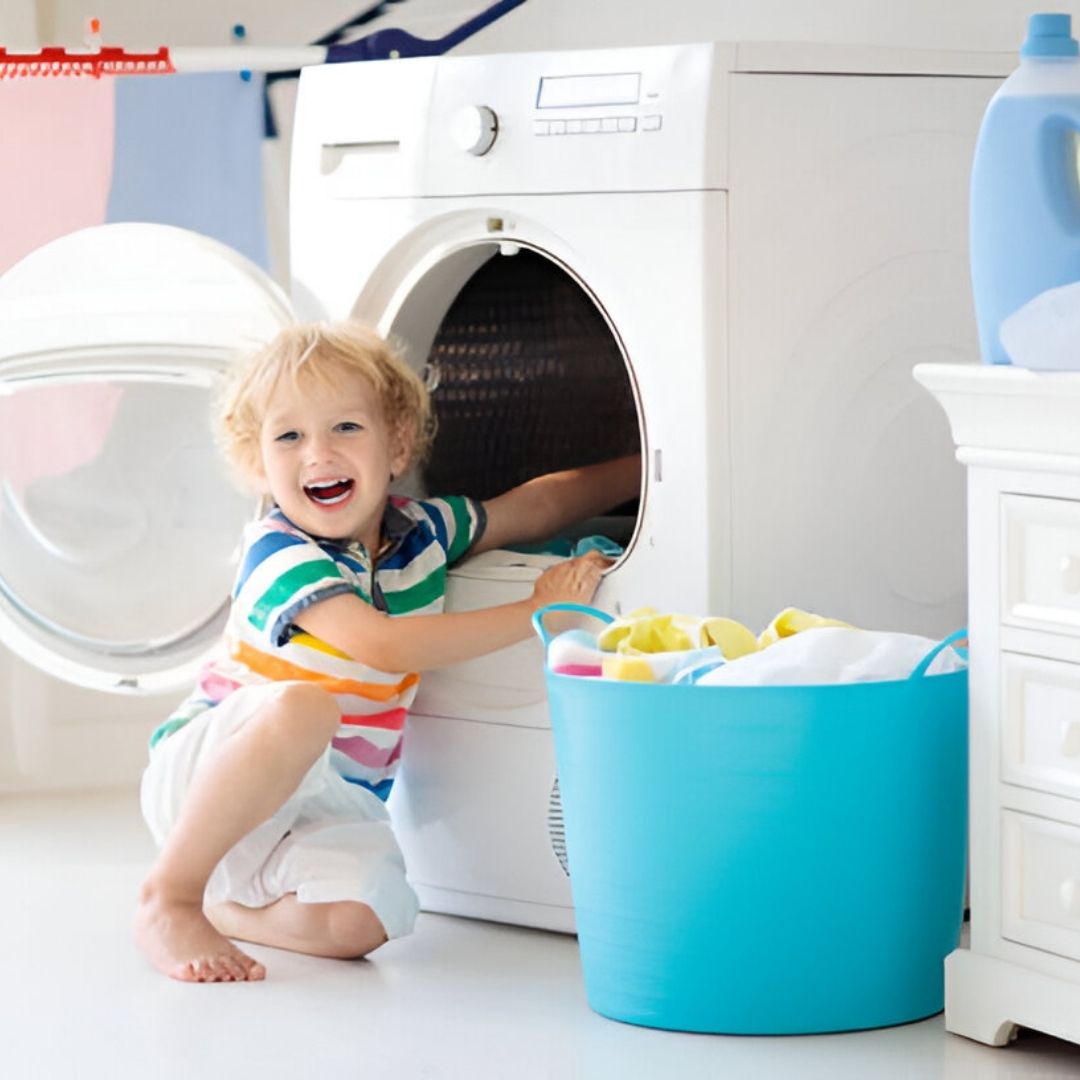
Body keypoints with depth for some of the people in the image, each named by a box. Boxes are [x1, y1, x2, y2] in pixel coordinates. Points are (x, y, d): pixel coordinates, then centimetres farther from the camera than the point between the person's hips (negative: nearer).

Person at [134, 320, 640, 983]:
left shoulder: (422, 531, 3)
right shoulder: (279, 552, -17)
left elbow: (538, 505, 19)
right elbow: (382, 645, -28)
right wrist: (535, 613, -24)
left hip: (335, 805, 5)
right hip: (209, 775, -5)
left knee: (362, 920, -28)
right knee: (302, 706, -40)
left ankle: (219, 905, 2)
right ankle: (168, 898, -26)